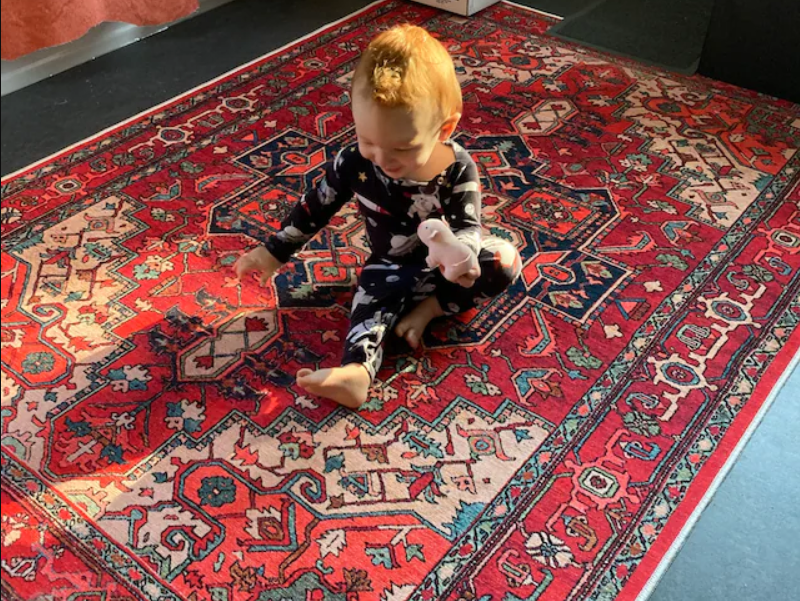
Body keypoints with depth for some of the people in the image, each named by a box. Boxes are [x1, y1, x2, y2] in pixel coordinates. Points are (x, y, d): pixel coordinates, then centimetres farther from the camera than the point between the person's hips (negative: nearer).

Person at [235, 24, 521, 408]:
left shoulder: (458, 169, -24)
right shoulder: (355, 162, -20)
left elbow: (468, 228, -25)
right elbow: (315, 206, -6)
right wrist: (274, 252, 1)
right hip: (390, 267, 1)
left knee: (506, 260, -22)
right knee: (374, 294, -29)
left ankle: (429, 307, -18)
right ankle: (356, 371, -52)